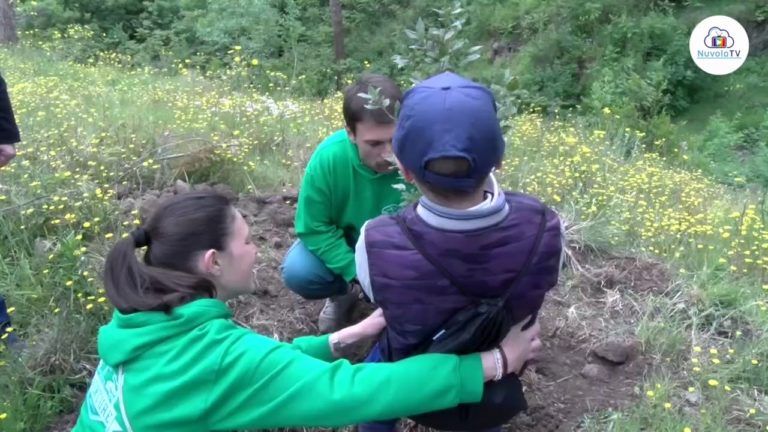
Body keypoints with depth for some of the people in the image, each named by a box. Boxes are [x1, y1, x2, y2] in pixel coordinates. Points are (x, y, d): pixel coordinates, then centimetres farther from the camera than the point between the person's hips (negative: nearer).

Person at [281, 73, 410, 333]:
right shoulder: (328, 158, -30)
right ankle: (343, 292, 11)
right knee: (297, 272, -24)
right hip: (342, 243, 1)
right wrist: (359, 273, -27)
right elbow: (314, 228, -19)